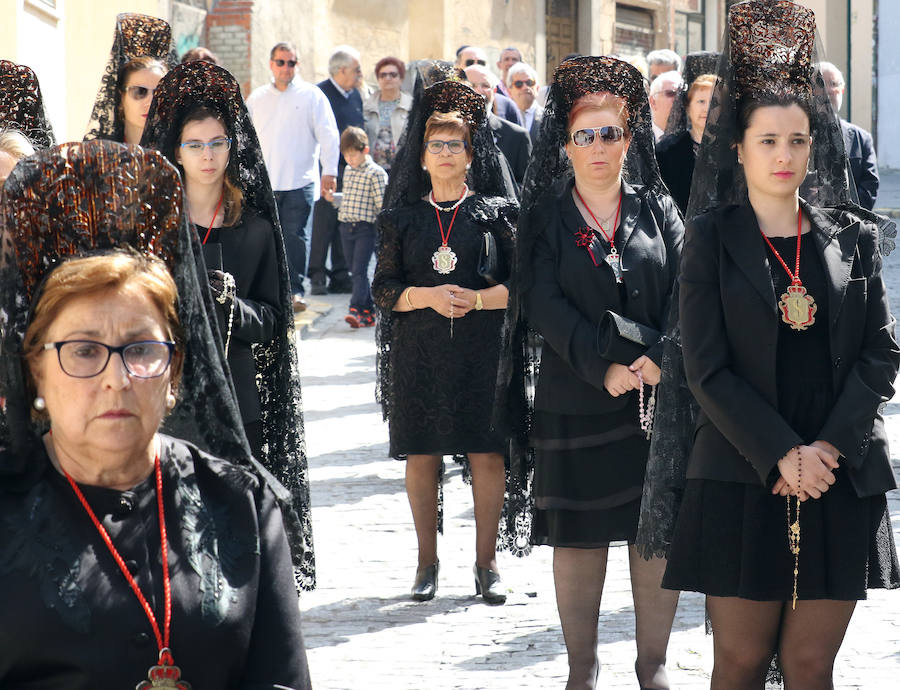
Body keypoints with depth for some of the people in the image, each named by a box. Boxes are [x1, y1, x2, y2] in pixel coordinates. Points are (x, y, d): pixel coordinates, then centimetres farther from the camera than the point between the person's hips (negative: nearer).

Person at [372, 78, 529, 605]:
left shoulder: (496, 211, 6)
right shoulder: (402, 217, 11)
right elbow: (383, 289, 7)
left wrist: (478, 298, -14)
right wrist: (427, 296, -11)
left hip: (483, 349, -1)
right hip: (419, 351, 2)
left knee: (487, 453, -5)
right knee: (421, 455, 1)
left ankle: (487, 562, 4)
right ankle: (428, 562, 11)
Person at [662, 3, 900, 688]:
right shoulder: (712, 238, 3)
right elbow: (707, 369, -4)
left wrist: (831, 446, -9)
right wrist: (783, 455, -14)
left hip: (841, 478, 2)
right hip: (743, 479, -2)